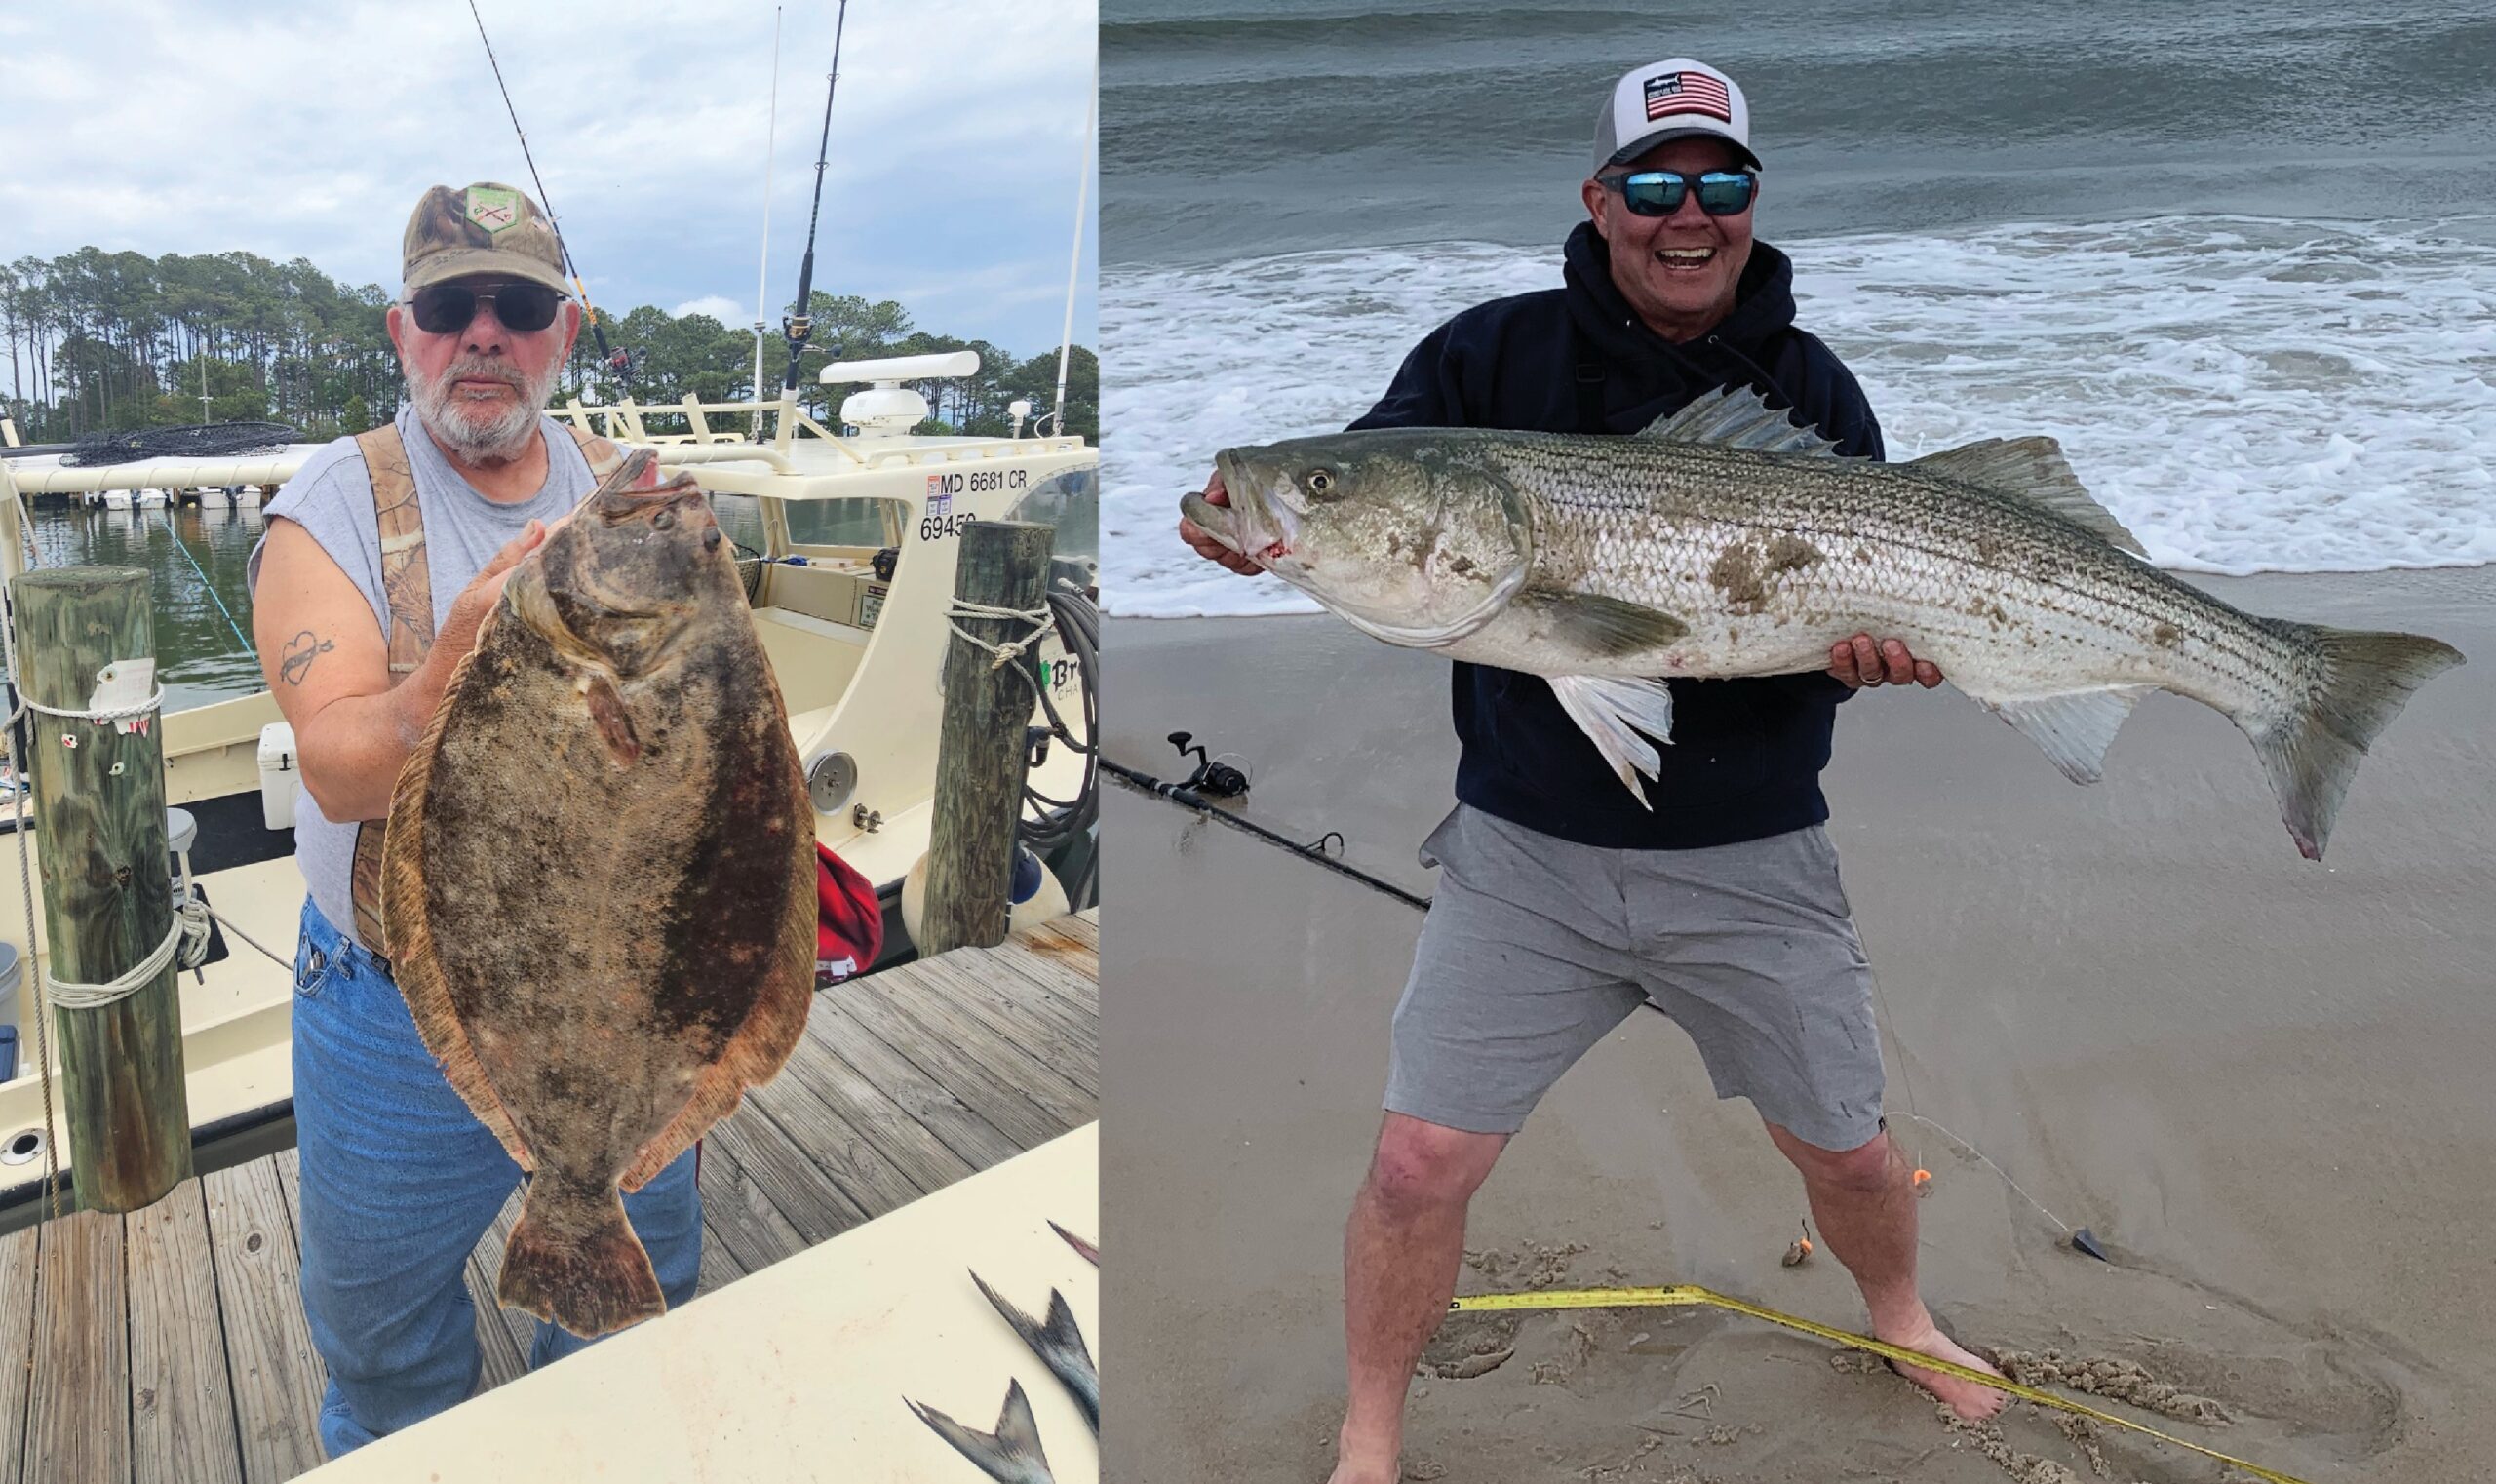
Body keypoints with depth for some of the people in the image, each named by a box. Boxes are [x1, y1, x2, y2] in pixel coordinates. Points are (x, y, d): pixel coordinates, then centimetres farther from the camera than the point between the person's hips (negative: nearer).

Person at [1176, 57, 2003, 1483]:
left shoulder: (1814, 390, 2)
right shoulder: (1494, 354, -1)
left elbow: (1858, 610, 0)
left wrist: (1870, 648, -23)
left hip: (1752, 863, 2)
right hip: (1527, 852, -1)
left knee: (1847, 1150, 17)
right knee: (1421, 1160, -3)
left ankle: (1900, 1319, 53)